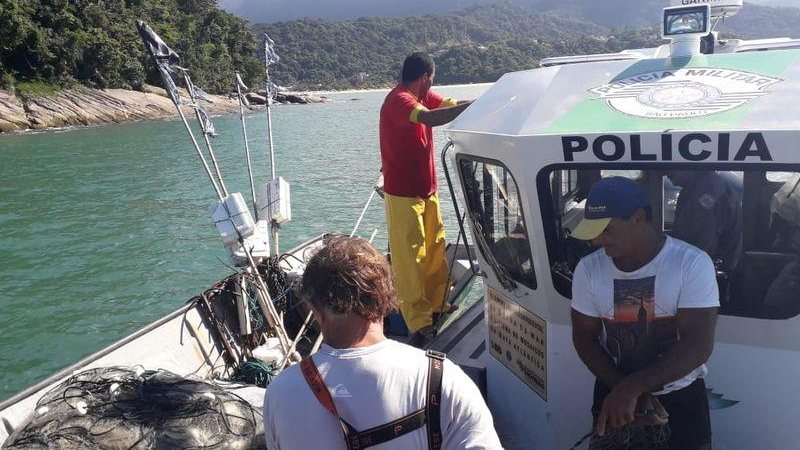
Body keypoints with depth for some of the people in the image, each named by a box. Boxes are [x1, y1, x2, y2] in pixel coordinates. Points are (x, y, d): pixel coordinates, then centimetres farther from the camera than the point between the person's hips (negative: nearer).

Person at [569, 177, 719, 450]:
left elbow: (698, 345, -23)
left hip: (681, 395, -2)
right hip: (613, 391, 2)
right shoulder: (588, 270, -10)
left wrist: (632, 387, -31)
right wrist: (625, 390, -17)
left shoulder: (693, 264, -19)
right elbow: (585, 338, -4)